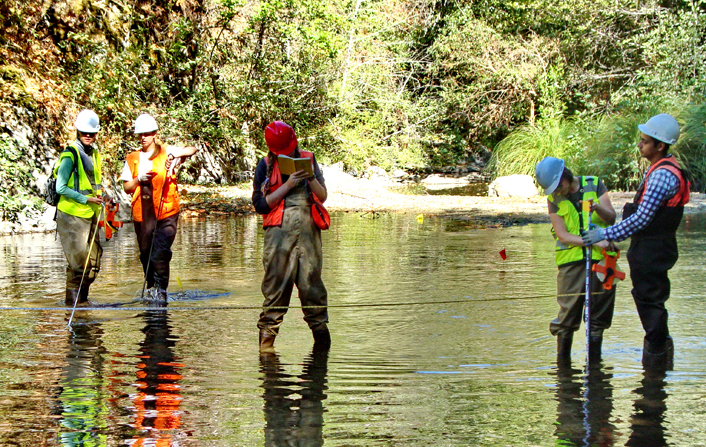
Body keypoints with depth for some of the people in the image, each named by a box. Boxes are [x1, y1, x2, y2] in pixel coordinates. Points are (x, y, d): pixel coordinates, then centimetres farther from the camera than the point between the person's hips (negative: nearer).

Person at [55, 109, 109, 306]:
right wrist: (86, 199, -19)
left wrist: (99, 193, 5)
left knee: (93, 262, 9)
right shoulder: (70, 155, -12)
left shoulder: (94, 153, 12)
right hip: (72, 215, -8)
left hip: (90, 215, 8)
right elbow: (61, 188, -16)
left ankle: (82, 300, 21)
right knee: (78, 262, -7)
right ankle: (73, 301, 4)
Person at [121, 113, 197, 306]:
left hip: (166, 213, -3)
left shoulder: (166, 153, 4)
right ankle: (151, 289, 27)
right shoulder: (132, 159, 12)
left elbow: (192, 150, -9)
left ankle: (161, 290, -7)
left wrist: (175, 154, -25)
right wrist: (139, 179, -11)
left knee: (160, 254, -15)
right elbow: (127, 188, 9)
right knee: (146, 255, 9)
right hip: (142, 215, 3)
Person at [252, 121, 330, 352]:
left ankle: (320, 328, 6)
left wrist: (311, 179, -5)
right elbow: (261, 204, -2)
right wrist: (288, 185, -7)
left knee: (311, 281, -3)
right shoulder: (265, 166, 7)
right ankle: (267, 335, -2)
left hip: (307, 230, 2)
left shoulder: (308, 159, 15)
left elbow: (323, 196, 13)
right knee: (276, 283, -6)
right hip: (279, 231, -2)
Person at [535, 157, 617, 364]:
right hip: (571, 261, -1)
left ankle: (594, 360, 12)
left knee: (599, 315, 4)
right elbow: (563, 235, -4)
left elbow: (611, 217, 2)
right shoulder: (553, 199, 5)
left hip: (601, 260, 1)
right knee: (568, 314, -5)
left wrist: (597, 207, -20)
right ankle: (562, 361, 4)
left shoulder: (594, 184, 5)